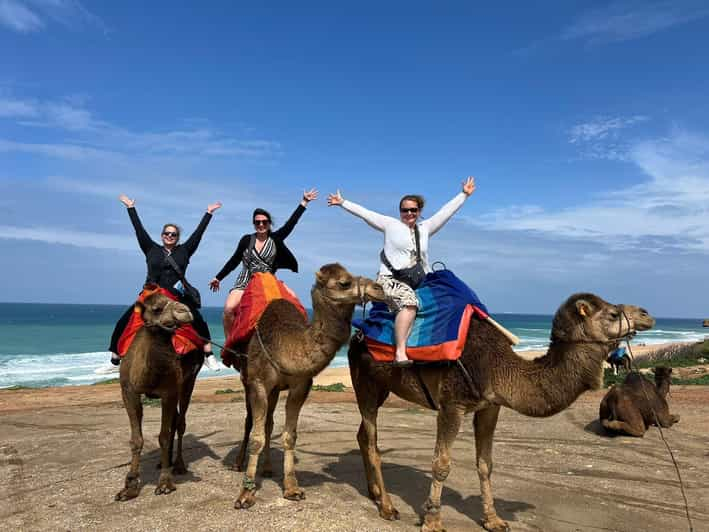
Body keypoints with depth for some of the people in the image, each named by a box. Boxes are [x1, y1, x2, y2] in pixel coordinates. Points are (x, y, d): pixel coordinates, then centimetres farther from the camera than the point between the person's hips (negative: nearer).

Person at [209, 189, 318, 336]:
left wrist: (304, 202, -3)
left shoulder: (275, 239, 4)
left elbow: (291, 223, -1)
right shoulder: (247, 240, 5)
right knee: (229, 308, -24)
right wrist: (218, 278, 16)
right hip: (245, 282, -1)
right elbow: (234, 261, 12)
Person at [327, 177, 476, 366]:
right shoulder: (390, 224, 6)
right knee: (409, 302, -33)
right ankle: (400, 354, -38)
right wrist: (343, 202, 4)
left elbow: (446, 211, 21)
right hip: (390, 279, -7)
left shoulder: (425, 228, 17)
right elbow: (364, 213, 5)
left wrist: (464, 194, 25)